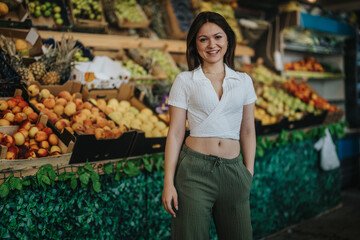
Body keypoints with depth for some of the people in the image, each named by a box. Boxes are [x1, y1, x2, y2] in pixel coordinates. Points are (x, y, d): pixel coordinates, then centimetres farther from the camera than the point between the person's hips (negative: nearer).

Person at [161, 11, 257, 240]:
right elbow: (175, 133, -1)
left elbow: (247, 131, 12)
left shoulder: (244, 81, 9)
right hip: (195, 169, -2)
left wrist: (249, 173, 8)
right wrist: (169, 183, -5)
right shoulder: (185, 81, 2)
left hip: (233, 170, 3)